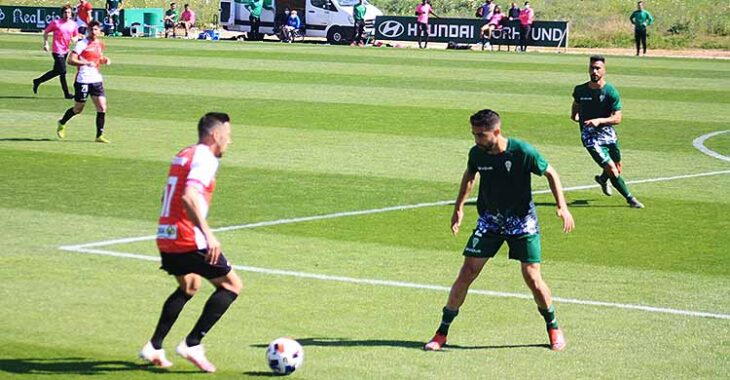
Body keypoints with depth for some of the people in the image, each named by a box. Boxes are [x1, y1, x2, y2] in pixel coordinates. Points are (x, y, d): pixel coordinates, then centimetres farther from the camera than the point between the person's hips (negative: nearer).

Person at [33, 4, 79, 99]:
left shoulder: (73, 24, 6)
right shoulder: (56, 23, -8)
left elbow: (76, 36, 18)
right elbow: (46, 32, 0)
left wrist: (74, 39, -6)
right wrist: (46, 44, -10)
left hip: (66, 51, 7)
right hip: (57, 51, -7)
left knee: (56, 71, 13)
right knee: (62, 71, -9)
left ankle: (38, 81, 27)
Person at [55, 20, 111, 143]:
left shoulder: (100, 44, 11)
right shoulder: (81, 44, -10)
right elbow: (70, 60, -17)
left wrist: (105, 60, 6)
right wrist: (86, 63, -28)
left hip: (96, 79, 5)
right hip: (83, 81, -5)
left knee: (102, 108, -6)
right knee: (78, 109, 6)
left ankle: (99, 135, 2)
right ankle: (61, 124, 33)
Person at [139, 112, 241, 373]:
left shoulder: (183, 155, 17)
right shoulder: (205, 158, -12)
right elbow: (188, 197, -27)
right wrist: (208, 233, -31)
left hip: (165, 238, 9)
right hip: (189, 241, -9)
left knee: (189, 287, 29)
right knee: (232, 286, 3)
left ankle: (154, 347, 22)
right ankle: (192, 344, -2)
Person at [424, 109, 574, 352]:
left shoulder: (523, 152, -20)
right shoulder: (476, 154, -9)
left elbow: (551, 174, -5)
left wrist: (562, 207, -14)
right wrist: (459, 207, 15)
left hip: (522, 220, -3)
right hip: (489, 220, 3)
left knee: (532, 279, -7)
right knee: (466, 274, -6)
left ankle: (553, 328, 18)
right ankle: (442, 333, 3)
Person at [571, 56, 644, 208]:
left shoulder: (611, 92, -10)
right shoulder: (580, 90, -2)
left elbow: (617, 118, -14)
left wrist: (599, 120, -28)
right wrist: (574, 115, 1)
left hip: (608, 134, 1)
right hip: (590, 137, -1)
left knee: (618, 169, 16)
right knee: (612, 170, -13)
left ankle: (602, 179, 50)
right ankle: (630, 198, 4)